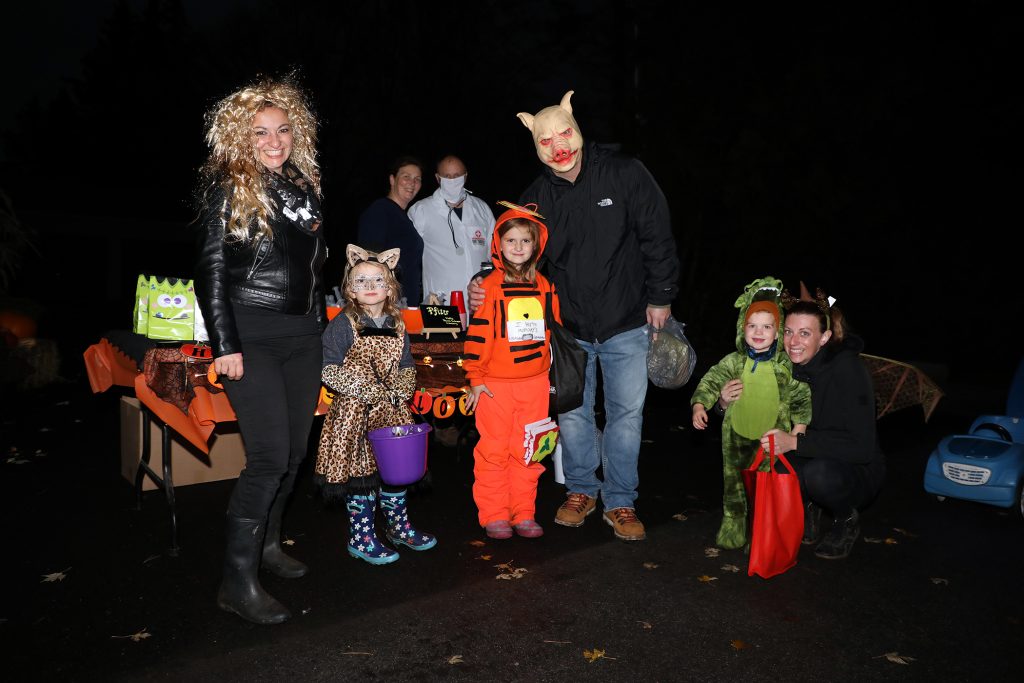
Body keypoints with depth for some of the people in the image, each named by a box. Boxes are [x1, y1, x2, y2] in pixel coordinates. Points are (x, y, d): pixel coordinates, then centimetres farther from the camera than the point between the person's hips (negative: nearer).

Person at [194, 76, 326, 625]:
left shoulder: (303, 186, 13)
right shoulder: (229, 189, -4)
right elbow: (210, 270, -8)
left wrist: (321, 323, 16)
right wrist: (224, 345, -15)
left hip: (302, 334, 7)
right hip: (251, 337, -6)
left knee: (295, 450, 10)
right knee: (269, 456, -12)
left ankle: (266, 541, 30)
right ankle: (238, 581, -1)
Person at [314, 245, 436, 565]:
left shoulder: (397, 326, 7)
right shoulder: (343, 324, -9)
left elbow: (407, 367, 13)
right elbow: (331, 372, -15)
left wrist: (399, 392, -8)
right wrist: (374, 392, -18)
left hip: (393, 411, 5)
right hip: (355, 414, -5)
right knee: (361, 471, 0)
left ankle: (399, 526, 32)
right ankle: (361, 538, 16)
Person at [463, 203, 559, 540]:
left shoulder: (544, 286, 8)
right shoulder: (490, 286, -6)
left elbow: (555, 329, 16)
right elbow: (477, 334, -6)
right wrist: (475, 378, -7)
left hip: (535, 382, 4)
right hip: (496, 384, -4)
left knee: (528, 451, 10)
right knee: (494, 450, 5)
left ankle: (524, 513, 22)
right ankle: (494, 515, 17)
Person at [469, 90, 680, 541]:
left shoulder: (625, 175, -10)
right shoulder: (535, 199, -4)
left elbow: (657, 238, -6)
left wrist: (660, 297, -4)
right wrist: (487, 284, -16)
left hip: (626, 325, -2)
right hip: (568, 327, 2)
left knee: (626, 414, 6)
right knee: (571, 413, 11)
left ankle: (620, 501, 23)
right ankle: (581, 491, 32)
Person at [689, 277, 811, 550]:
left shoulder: (786, 366, -6)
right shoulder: (733, 362, -4)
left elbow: (803, 397, 1)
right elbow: (709, 381, -4)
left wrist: (799, 427, -1)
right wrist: (699, 405, -18)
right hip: (737, 437, 2)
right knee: (733, 483, 13)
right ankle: (732, 527, 28)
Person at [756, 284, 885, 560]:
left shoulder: (847, 368, -24)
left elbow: (862, 446, -30)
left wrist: (795, 442, -38)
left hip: (858, 472, -5)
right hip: (807, 461, 5)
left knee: (819, 472, -36)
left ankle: (847, 521, -1)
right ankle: (806, 509, 5)